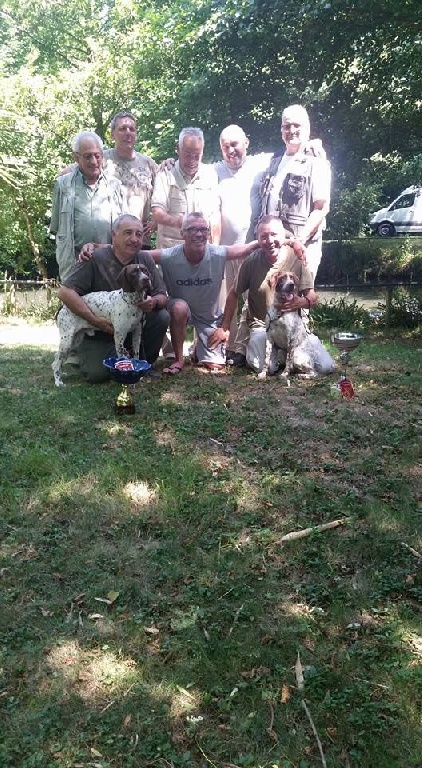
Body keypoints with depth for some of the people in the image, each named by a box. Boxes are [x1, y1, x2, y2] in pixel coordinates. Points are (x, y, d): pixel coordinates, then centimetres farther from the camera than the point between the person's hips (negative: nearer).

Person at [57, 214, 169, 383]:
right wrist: (95, 320, -28)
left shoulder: (145, 259, -1)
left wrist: (154, 302, -26)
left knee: (162, 317, -20)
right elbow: (65, 292, -23)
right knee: (96, 374, -23)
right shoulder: (95, 259, -16)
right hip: (99, 333, -4)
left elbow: (162, 296, 0)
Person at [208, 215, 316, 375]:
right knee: (261, 367, -28)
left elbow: (312, 297, -3)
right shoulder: (251, 261, -7)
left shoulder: (297, 258, -6)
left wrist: (303, 301, -28)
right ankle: (250, 346, 9)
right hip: (261, 326, -2)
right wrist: (224, 328, 3)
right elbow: (234, 294, 5)